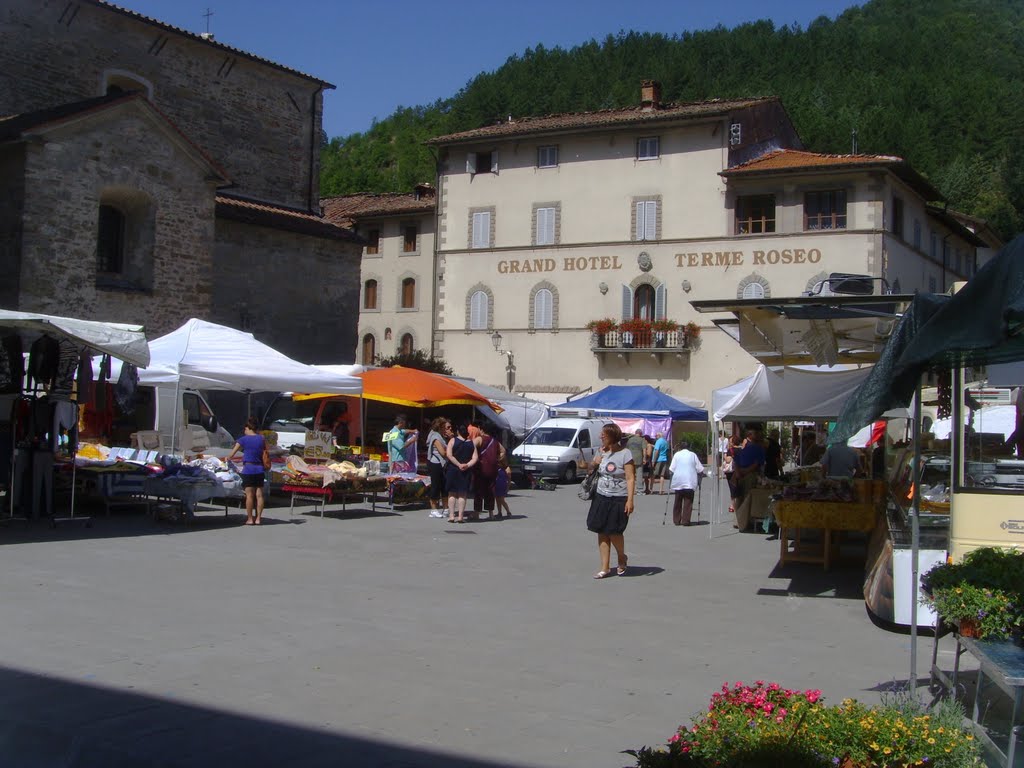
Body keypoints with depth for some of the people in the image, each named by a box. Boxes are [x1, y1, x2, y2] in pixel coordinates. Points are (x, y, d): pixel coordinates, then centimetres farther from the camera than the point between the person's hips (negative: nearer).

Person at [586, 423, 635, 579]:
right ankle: (605, 568, 8)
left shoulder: (625, 454, -10)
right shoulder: (602, 453, 9)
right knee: (602, 532, 2)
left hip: (618, 500, -6)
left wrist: (630, 500, -19)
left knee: (614, 532, -4)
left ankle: (622, 559, 25)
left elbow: (631, 479, -13)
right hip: (601, 498, 6)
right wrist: (595, 463, -1)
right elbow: (594, 471, 22)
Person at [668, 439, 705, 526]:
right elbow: (700, 469, 3)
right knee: (688, 501, 0)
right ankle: (685, 520, -6)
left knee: (677, 501, 11)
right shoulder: (693, 455, 5)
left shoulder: (676, 454, 5)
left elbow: (671, 469, -1)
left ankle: (676, 520, 13)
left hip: (678, 482, 1)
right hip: (690, 482, -1)